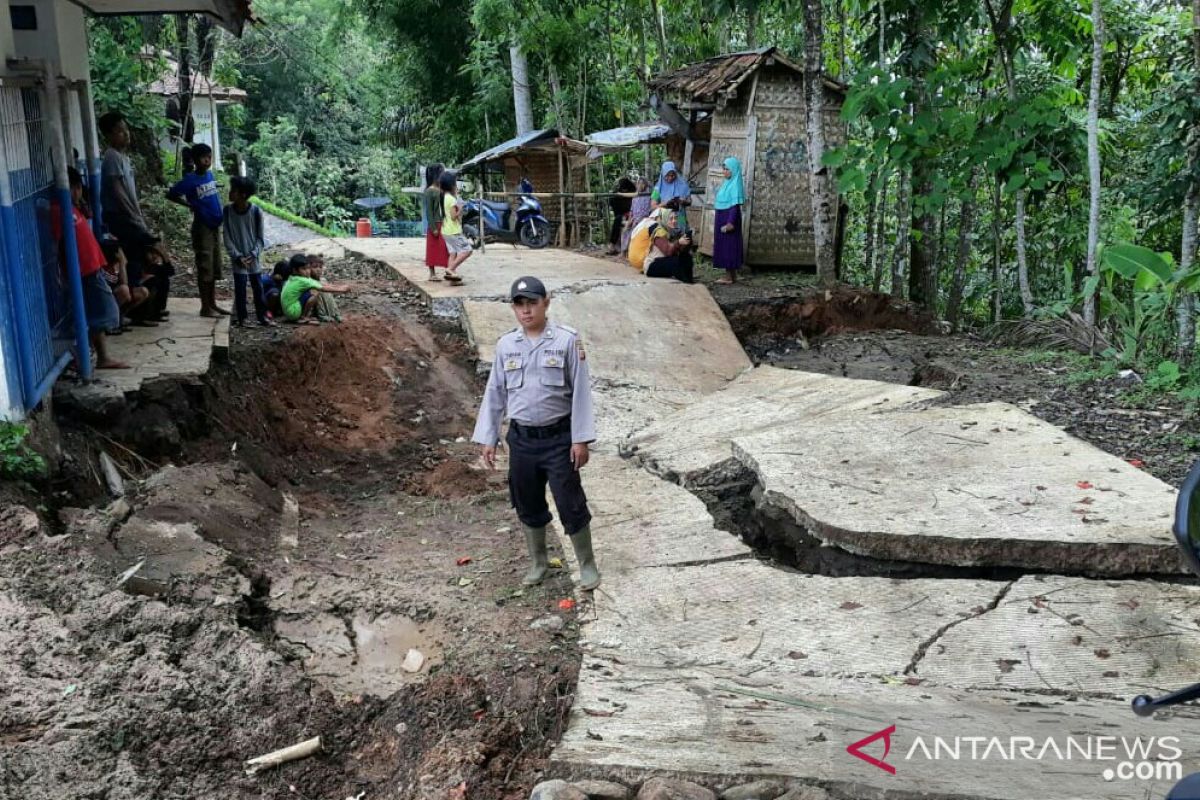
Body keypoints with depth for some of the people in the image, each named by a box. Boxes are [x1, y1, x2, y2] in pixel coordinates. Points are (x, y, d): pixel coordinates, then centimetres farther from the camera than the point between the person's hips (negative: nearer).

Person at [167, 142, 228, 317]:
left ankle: (213, 304, 19)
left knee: (215, 268, 11)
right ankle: (205, 307, 0)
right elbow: (170, 195, -5)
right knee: (205, 268, -4)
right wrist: (190, 205, -5)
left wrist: (220, 213, 10)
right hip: (202, 227, -7)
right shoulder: (190, 180, -11)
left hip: (215, 226, 7)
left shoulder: (210, 175, 8)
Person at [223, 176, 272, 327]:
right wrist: (237, 256, -12)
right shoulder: (227, 211, -7)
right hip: (238, 259, 0)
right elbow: (227, 238, -4)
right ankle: (241, 317, 16)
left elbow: (260, 238, -5)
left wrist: (252, 255, -15)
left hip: (254, 258, 0)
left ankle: (262, 316, 19)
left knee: (258, 288, 8)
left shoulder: (256, 211, -12)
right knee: (240, 289, 3)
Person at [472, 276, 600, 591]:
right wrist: (487, 438, 6)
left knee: (571, 504, 2)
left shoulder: (566, 340, -10)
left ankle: (587, 565, 20)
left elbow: (580, 391, -8)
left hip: (558, 438, -4)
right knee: (528, 505, 15)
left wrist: (581, 439, -10)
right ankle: (538, 562, 35)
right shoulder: (506, 345, 2)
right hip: (521, 439, 4)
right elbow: (495, 393, 8)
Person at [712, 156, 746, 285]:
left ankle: (730, 276, -1)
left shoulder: (735, 185, -14)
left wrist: (730, 223, -25)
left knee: (729, 246, -6)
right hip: (722, 218, 9)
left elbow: (735, 205, -20)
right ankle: (731, 275, 16)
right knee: (724, 246, 11)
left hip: (729, 218, -9)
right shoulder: (728, 183, 13)